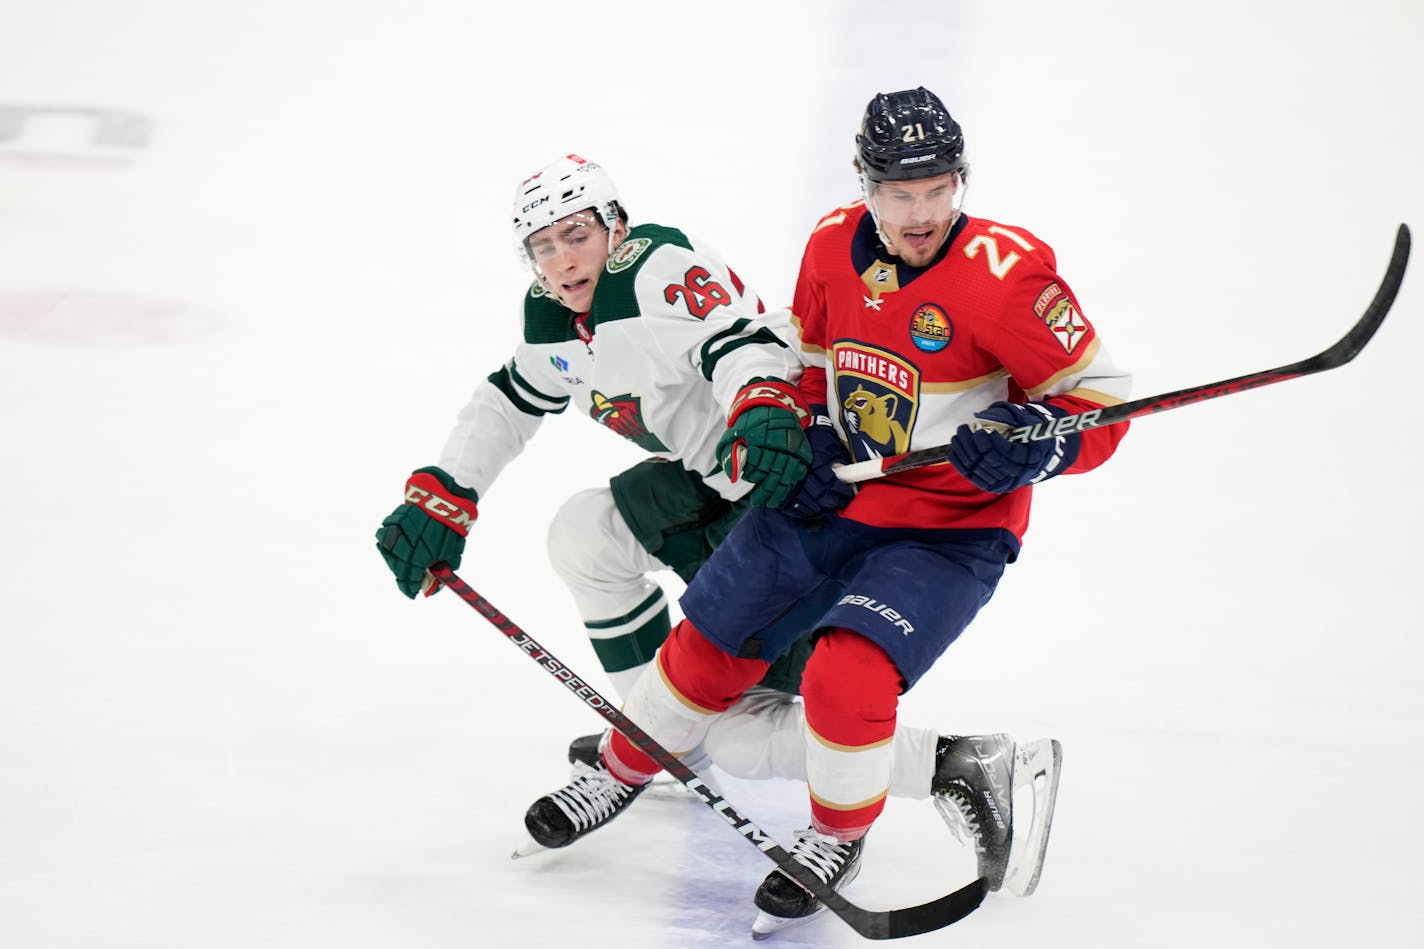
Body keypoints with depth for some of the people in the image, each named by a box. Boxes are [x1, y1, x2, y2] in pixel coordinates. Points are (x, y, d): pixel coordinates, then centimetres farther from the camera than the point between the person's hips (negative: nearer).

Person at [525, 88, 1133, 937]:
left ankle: (838, 838, 6)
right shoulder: (833, 247, -4)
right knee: (711, 646, 10)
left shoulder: (1005, 273, -23)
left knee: (847, 677, -23)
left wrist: (1033, 442, -34)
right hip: (833, 496, 6)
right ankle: (622, 772, 40)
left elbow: (1102, 399, -17)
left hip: (951, 526, -6)